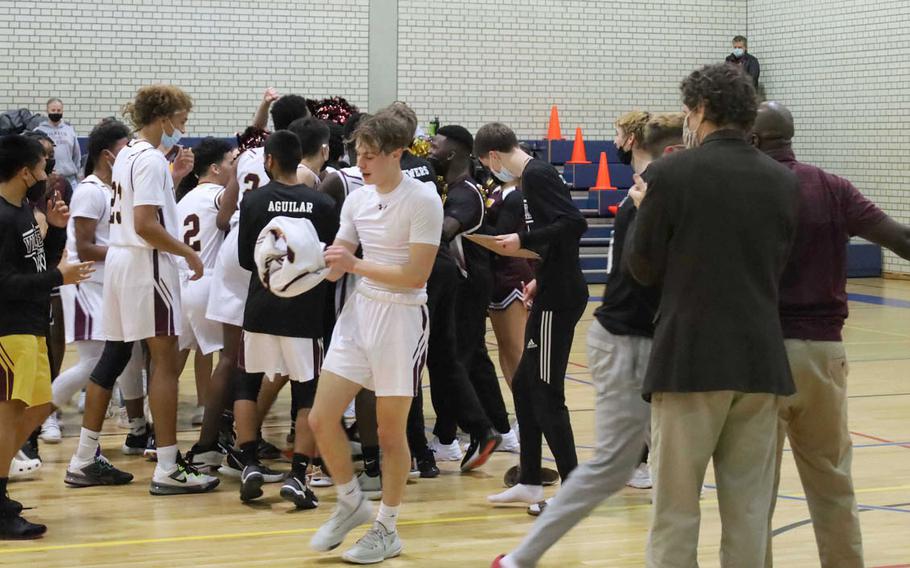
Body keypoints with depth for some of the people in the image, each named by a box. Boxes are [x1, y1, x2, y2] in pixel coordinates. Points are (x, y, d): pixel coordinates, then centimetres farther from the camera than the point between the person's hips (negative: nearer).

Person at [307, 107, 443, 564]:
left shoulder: (423, 200, -13)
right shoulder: (357, 200, 6)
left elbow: (416, 276, -18)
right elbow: (336, 264, 11)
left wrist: (356, 265, -21)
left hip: (403, 318, -6)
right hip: (360, 310, 6)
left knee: (390, 431, 3)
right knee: (321, 418, 1)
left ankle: (387, 529, 19)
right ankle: (350, 503, 23)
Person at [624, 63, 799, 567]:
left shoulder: (671, 174, -7)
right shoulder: (784, 182, 7)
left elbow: (643, 269, -2)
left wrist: (644, 211, 15)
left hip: (690, 359, -4)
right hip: (761, 360, 4)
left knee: (675, 511, 2)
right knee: (749, 511, 9)